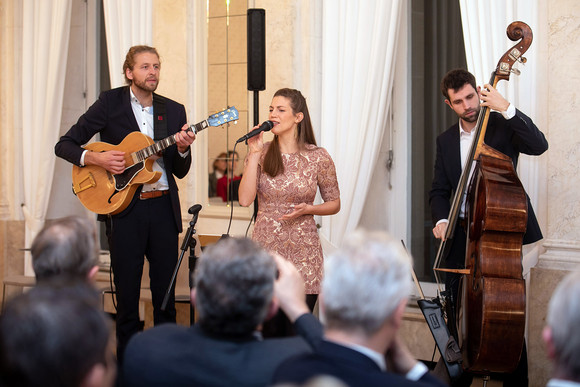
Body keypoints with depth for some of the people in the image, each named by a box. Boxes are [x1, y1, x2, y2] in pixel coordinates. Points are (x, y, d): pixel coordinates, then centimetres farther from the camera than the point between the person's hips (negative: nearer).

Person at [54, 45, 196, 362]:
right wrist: (96, 159, -16)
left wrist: (182, 148, -11)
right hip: (124, 208, -3)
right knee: (127, 291, 3)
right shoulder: (110, 103, 0)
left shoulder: (173, 111, 9)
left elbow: (180, 171, 9)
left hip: (163, 207, 3)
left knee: (165, 293, 6)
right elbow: (64, 145, 0)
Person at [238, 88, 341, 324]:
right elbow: (245, 199, -9)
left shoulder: (318, 157, -2)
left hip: (303, 252, -1)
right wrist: (254, 154, -11)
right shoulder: (261, 153, 2)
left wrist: (307, 209, -12)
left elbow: (334, 204, 7)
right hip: (265, 250, 1)